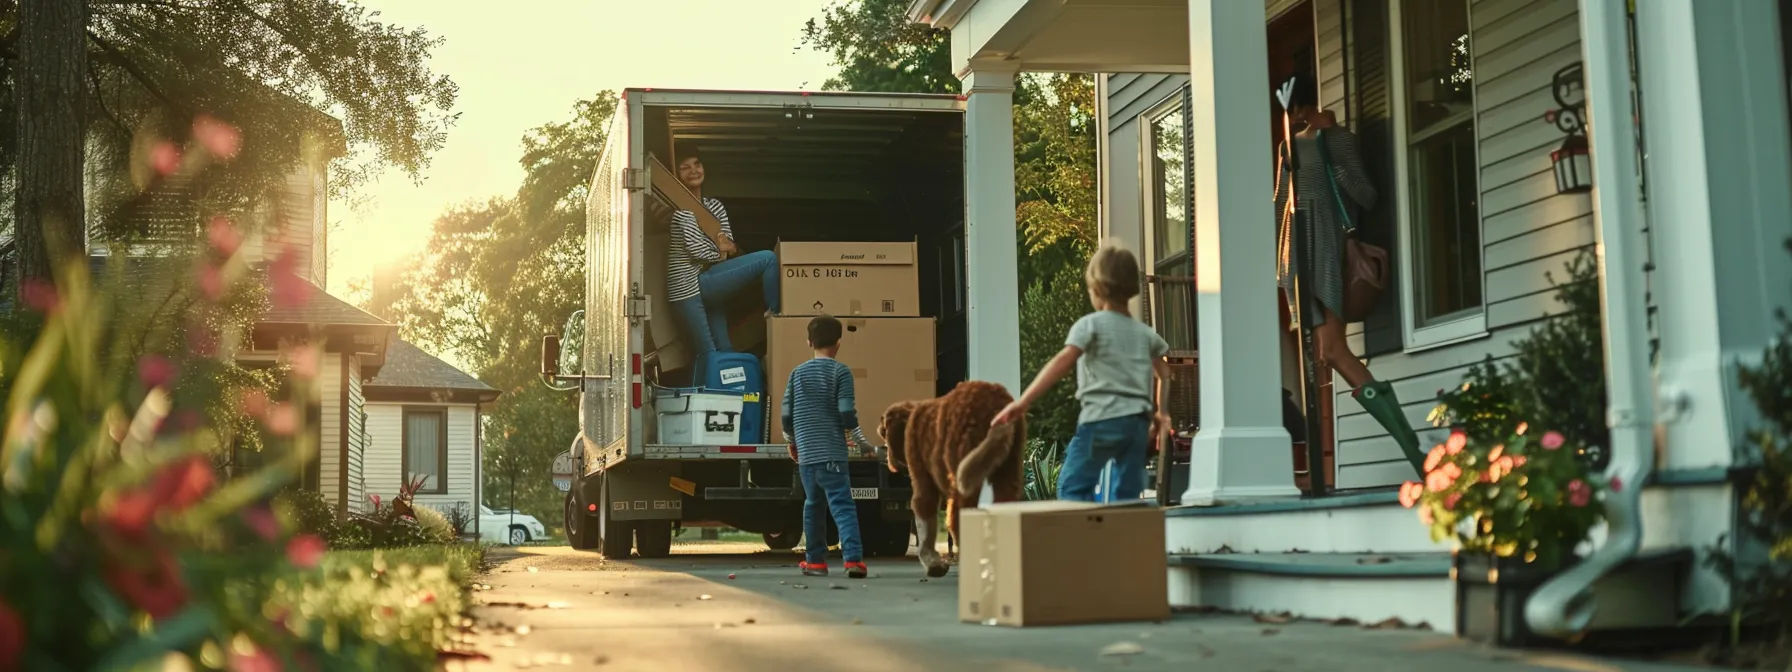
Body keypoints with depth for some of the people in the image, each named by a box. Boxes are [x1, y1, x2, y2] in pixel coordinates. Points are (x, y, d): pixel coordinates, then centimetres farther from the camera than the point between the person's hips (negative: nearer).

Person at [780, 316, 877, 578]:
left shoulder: (798, 373, 9)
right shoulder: (840, 371, -4)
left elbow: (786, 415, 9)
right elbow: (847, 414, -9)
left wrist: (791, 442, 26)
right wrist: (863, 442, 4)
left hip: (806, 454, 4)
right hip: (832, 453, -4)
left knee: (813, 504, 17)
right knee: (842, 505, -9)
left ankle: (815, 560, 20)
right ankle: (853, 558, -21)